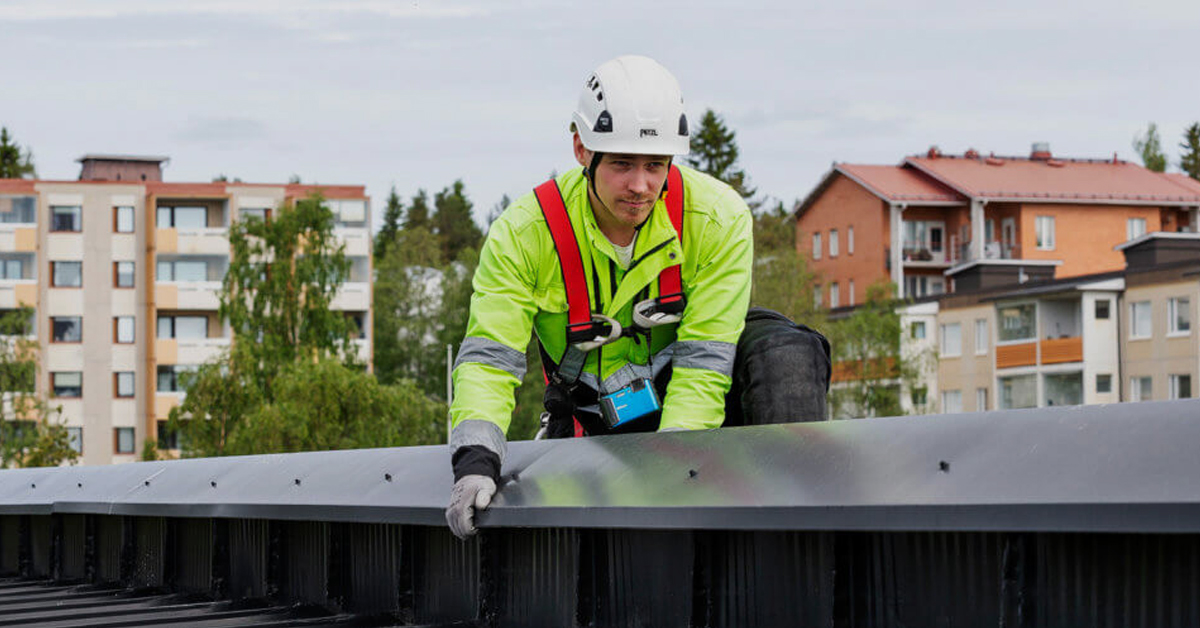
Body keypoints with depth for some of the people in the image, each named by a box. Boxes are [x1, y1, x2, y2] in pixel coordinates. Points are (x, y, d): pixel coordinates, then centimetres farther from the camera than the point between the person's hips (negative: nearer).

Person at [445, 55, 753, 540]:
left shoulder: (719, 219, -18)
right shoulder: (524, 232, -16)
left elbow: (703, 362, -21)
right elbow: (488, 358, -21)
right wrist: (475, 460, -38)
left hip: (688, 410, 1)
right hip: (594, 425, -1)